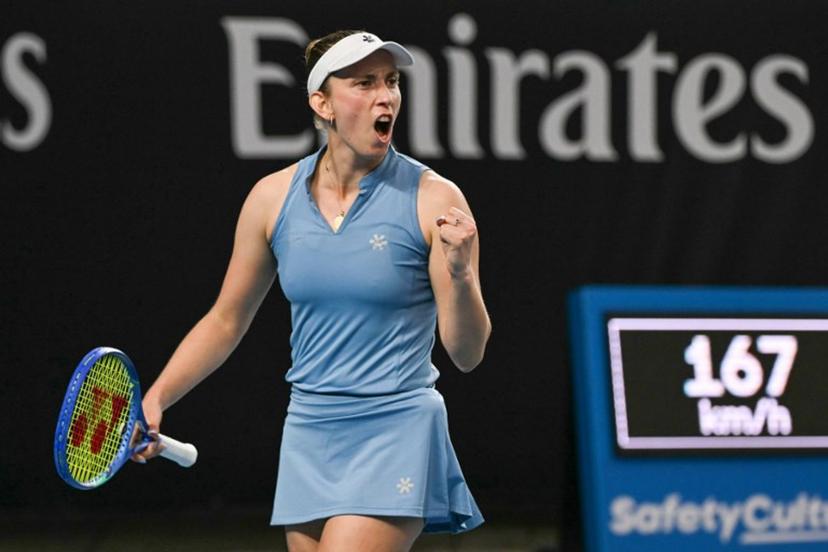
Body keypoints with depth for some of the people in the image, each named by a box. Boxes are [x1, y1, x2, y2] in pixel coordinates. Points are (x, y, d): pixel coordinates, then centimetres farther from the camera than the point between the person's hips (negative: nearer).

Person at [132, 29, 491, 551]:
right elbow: (226, 322, 15)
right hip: (309, 438, 4)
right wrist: (155, 400, 5)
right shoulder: (273, 197, 3)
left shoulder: (434, 199, -8)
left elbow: (467, 353, -7)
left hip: (395, 434, -4)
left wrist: (460, 273, -25)